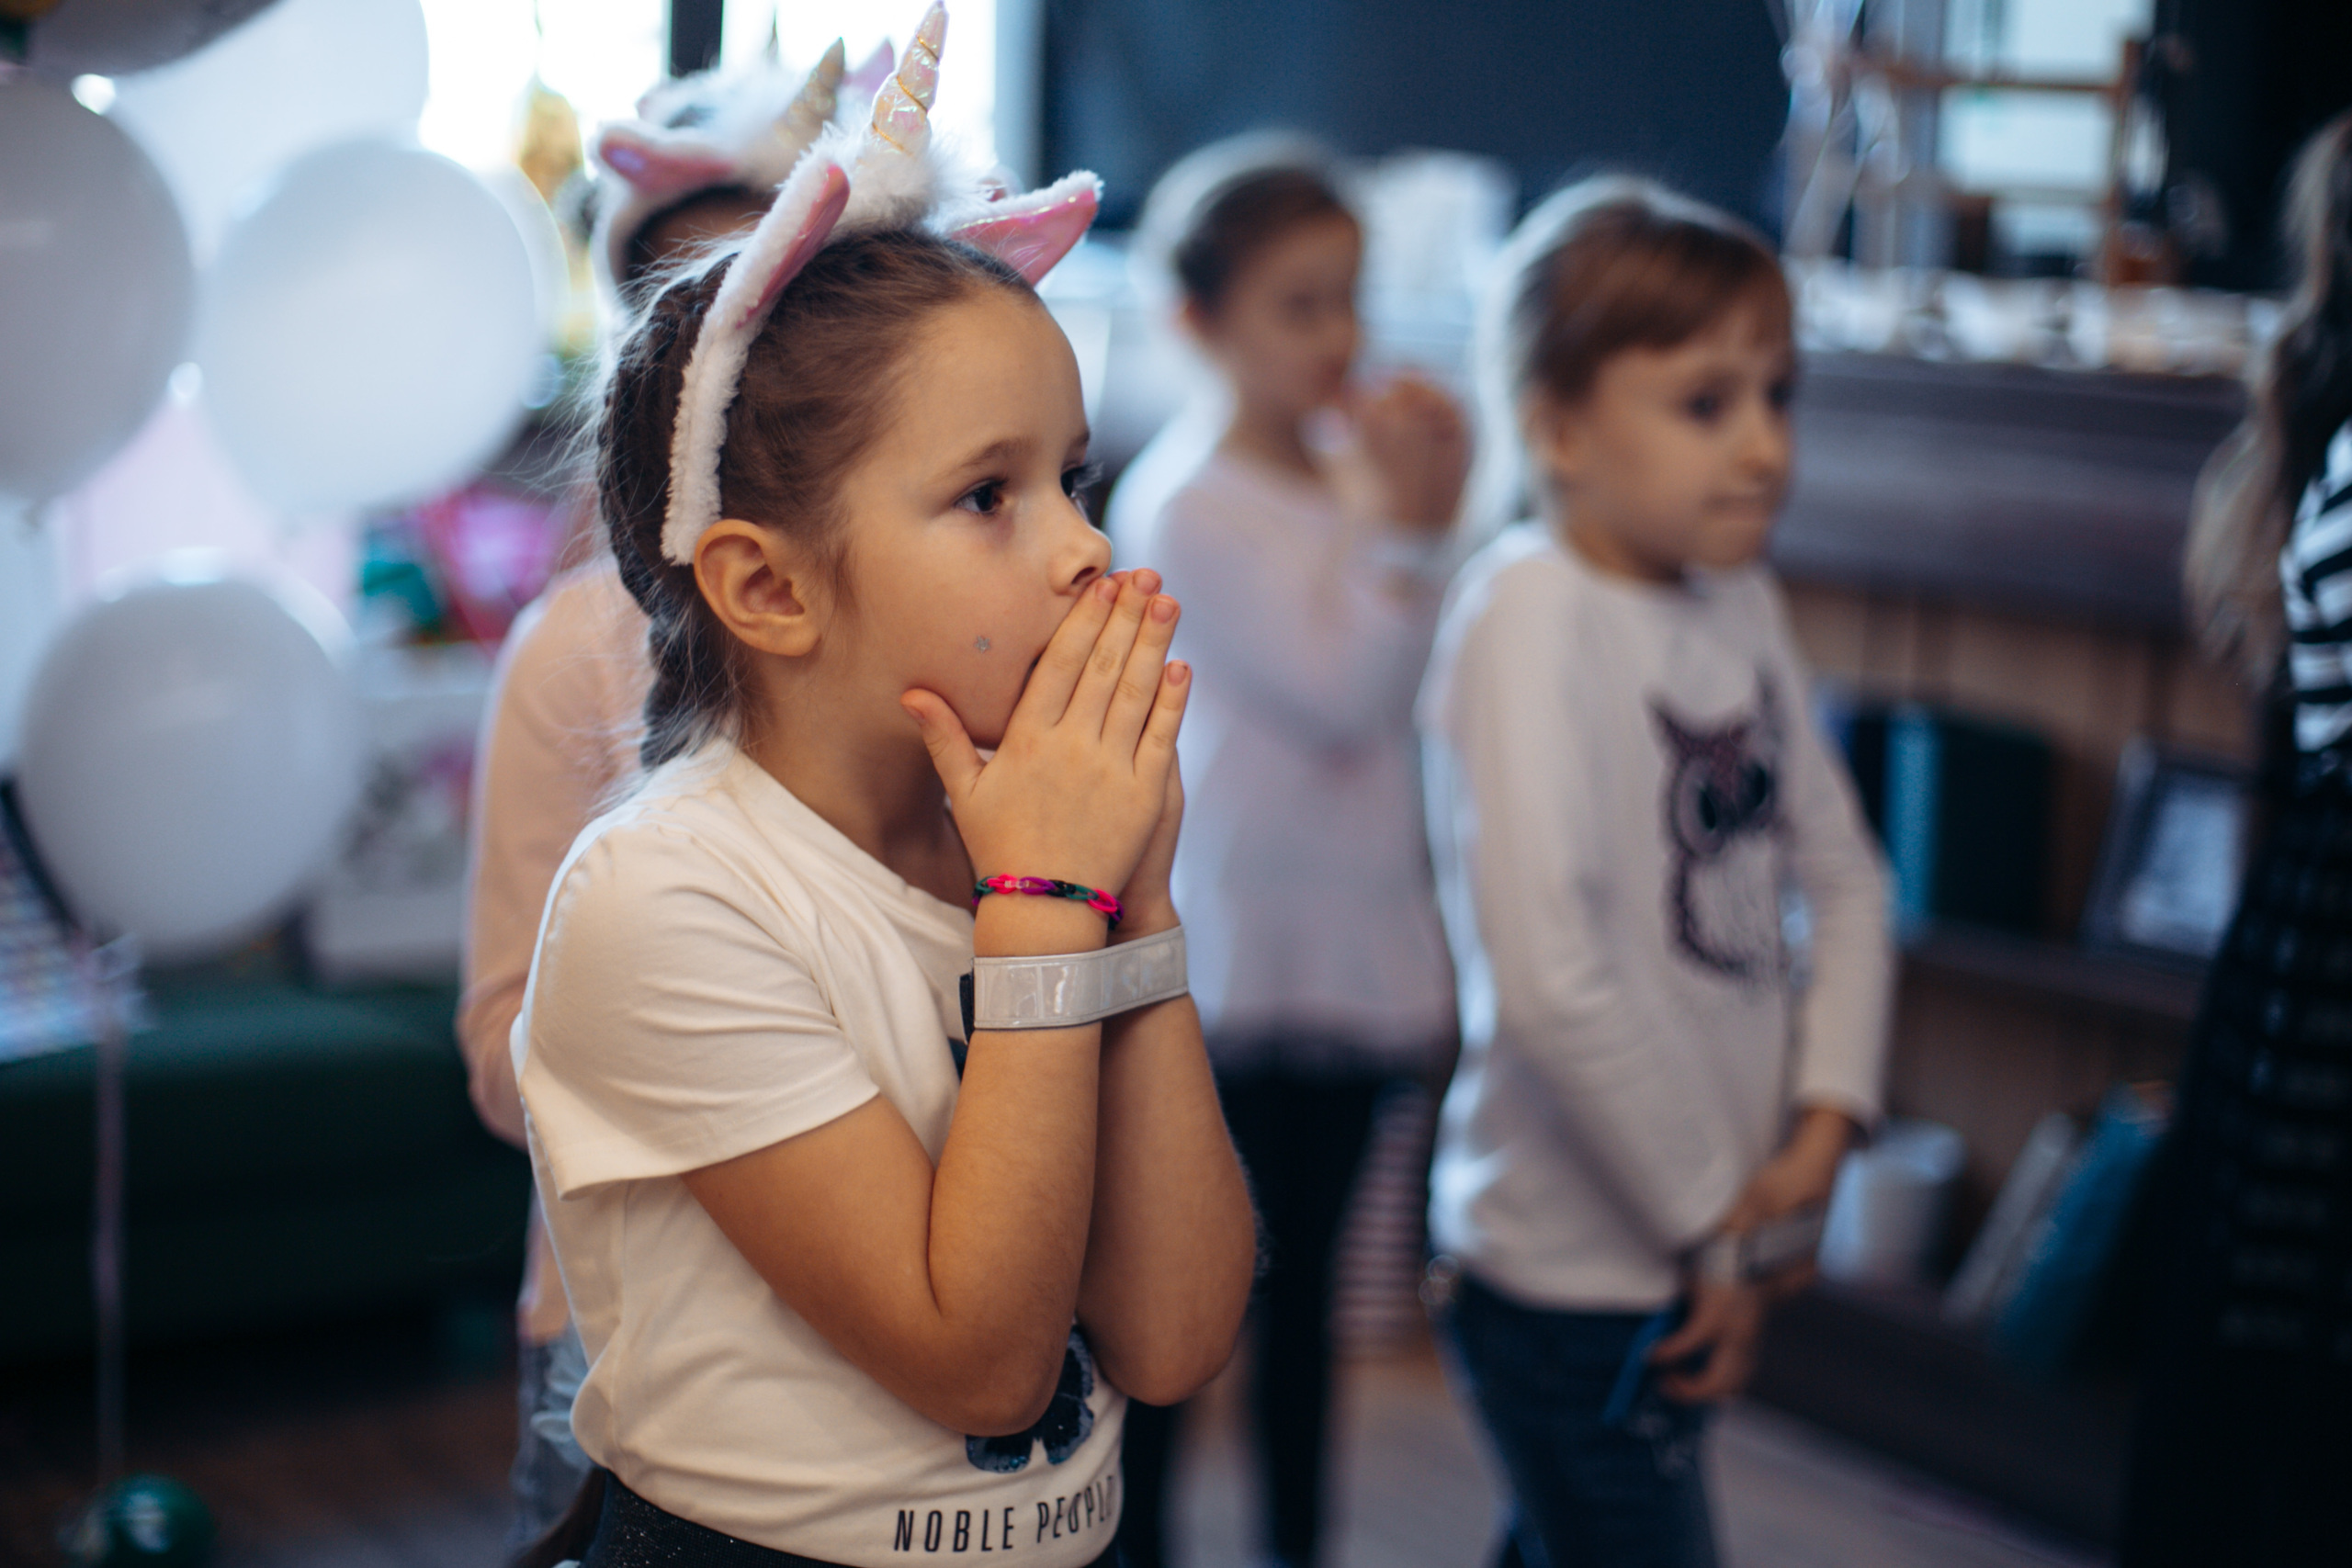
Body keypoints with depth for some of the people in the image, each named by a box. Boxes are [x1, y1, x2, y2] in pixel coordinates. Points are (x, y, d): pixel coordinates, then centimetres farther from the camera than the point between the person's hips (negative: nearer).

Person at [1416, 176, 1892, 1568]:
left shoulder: (1742, 602, 4)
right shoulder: (1530, 608, -19)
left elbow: (1845, 875, 11)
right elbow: (1547, 974, -27)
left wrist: (1825, 1119, -4)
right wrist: (1713, 1226, -18)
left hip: (1697, 1251, 7)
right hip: (1574, 1265, -7)